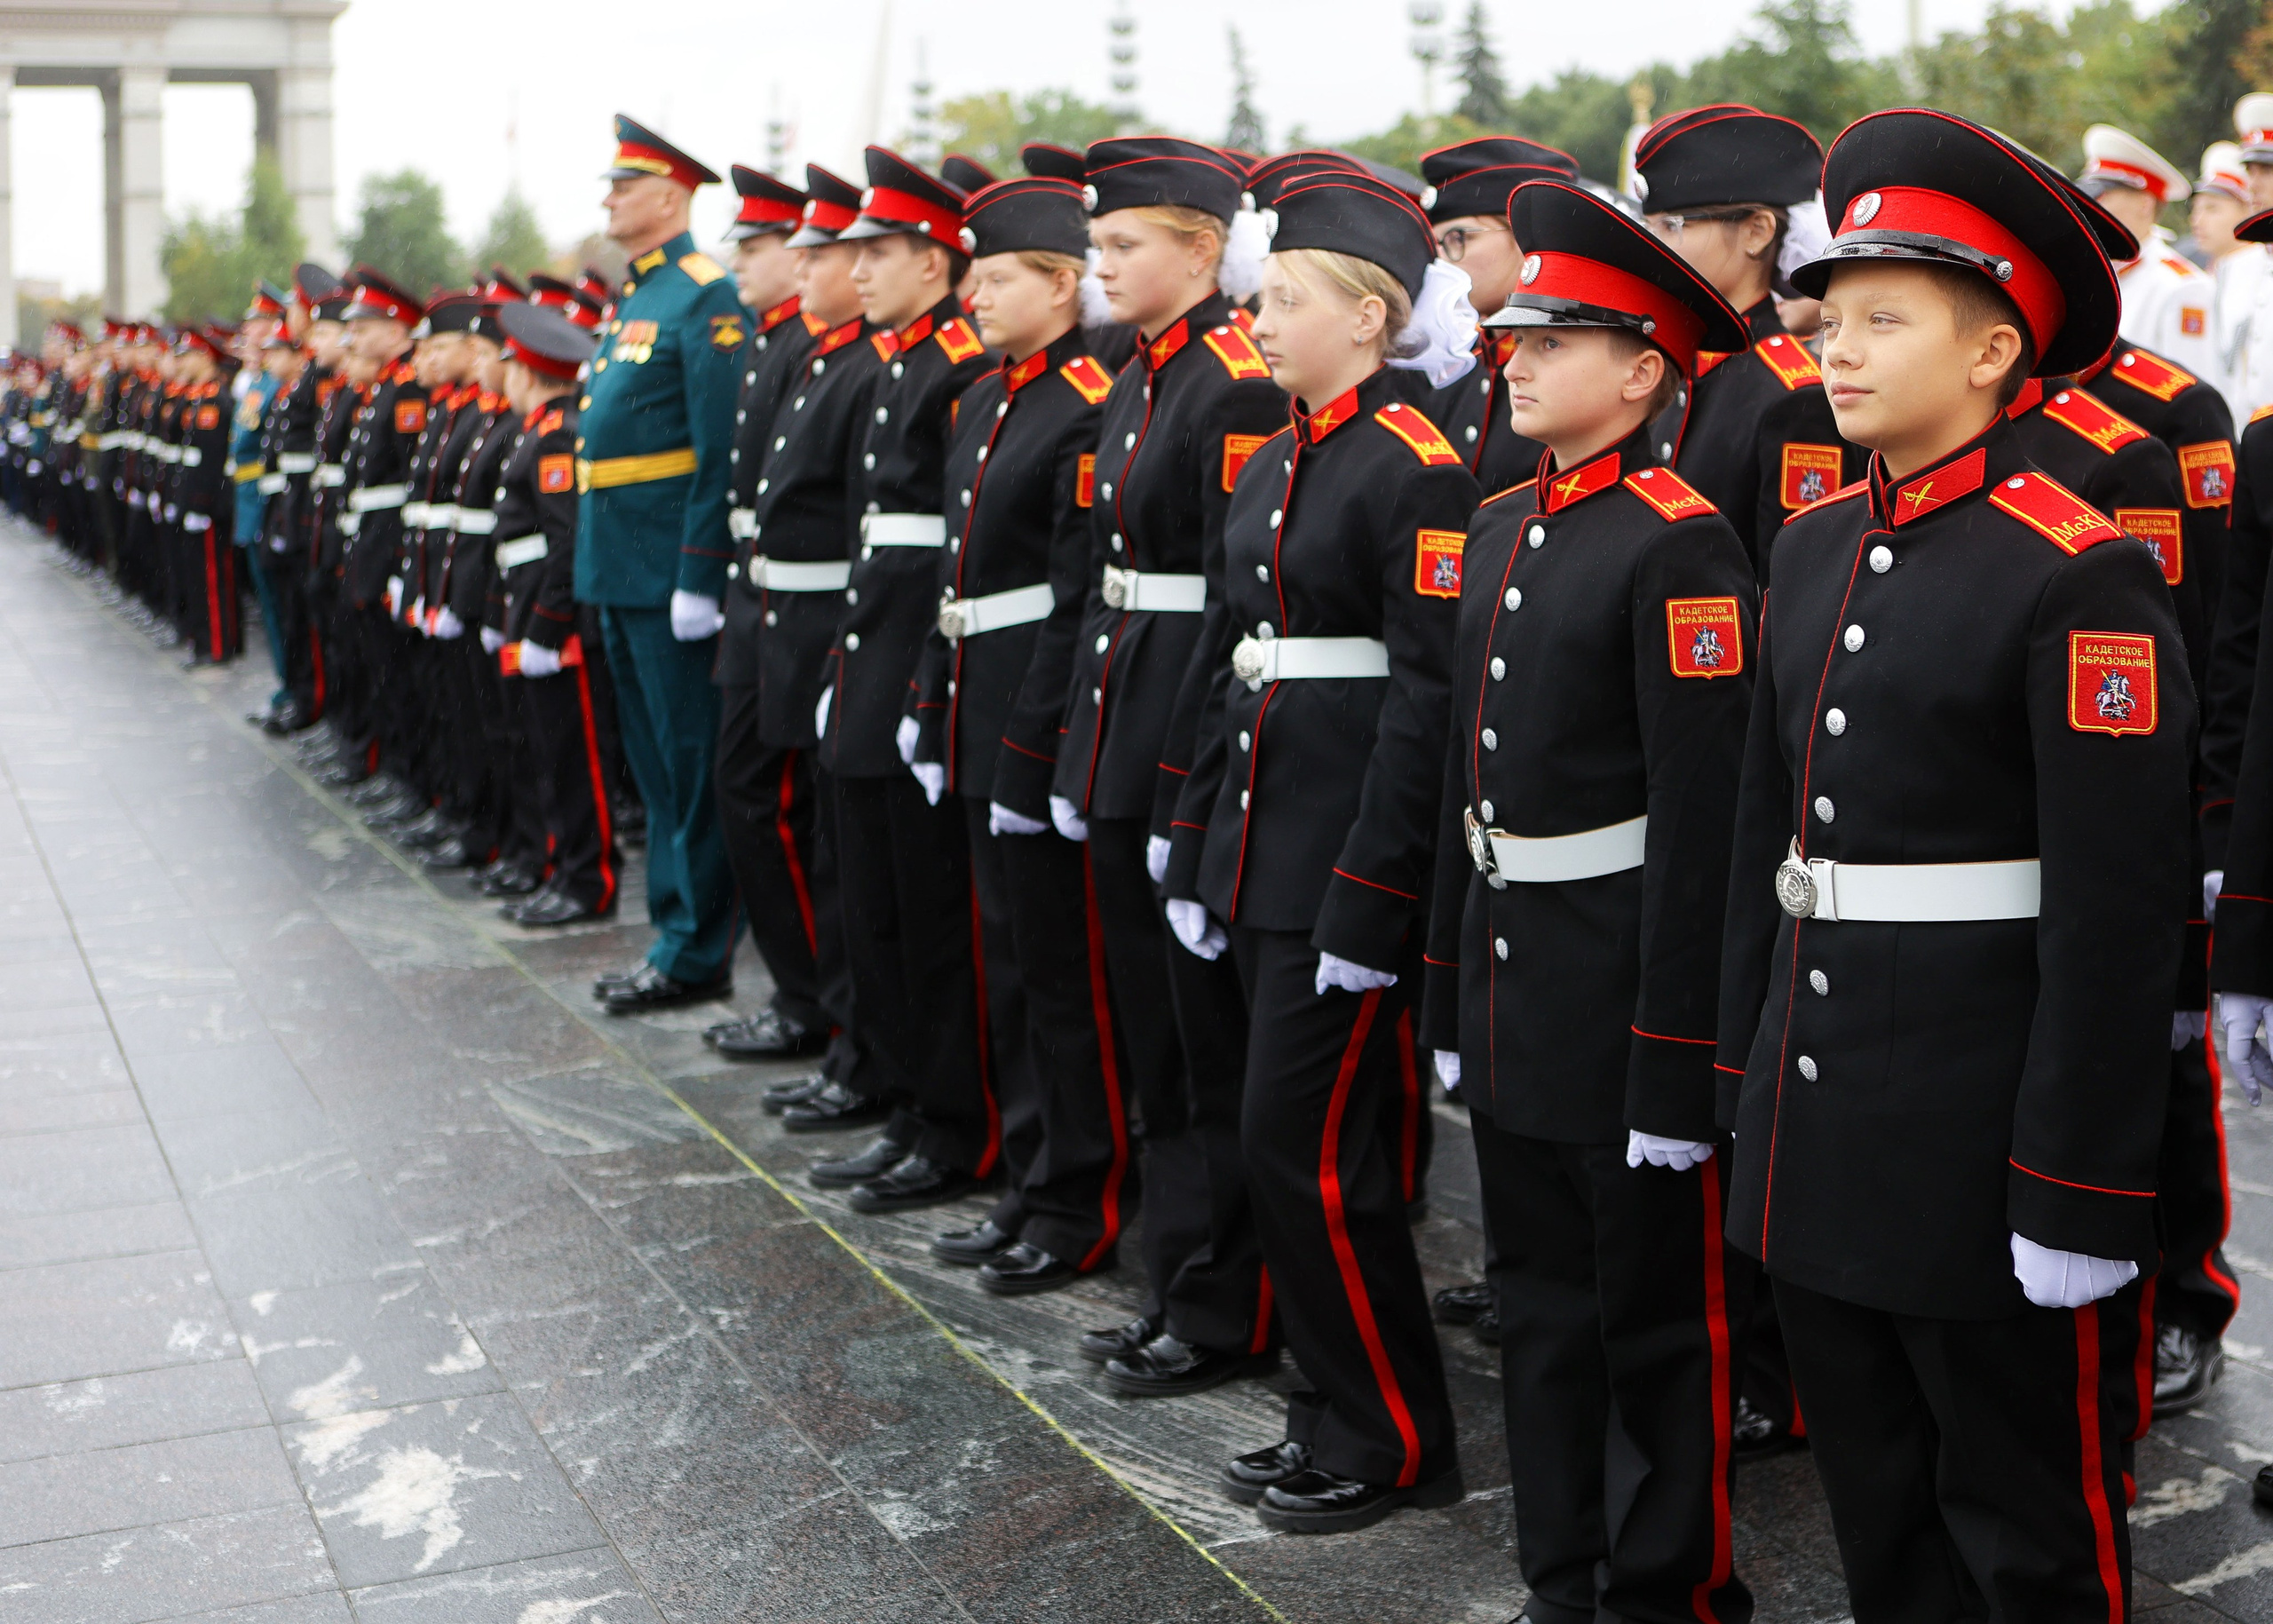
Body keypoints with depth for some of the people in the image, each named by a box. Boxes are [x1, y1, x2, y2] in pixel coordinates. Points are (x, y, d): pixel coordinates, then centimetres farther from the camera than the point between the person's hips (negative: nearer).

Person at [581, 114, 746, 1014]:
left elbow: (721, 450, -18)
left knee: (690, 762, -3)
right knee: (654, 762, 14)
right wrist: (599, 563, 20)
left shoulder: (707, 297, -12)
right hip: (618, 568, 10)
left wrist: (698, 577, -21)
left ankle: (699, 953, 5)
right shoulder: (632, 297, 17)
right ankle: (675, 931, 23)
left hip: (668, 569, -10)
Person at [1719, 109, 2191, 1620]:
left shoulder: (2082, 574, -15)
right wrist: (1745, 1070, 15)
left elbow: (2118, 910, -17)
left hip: (1980, 1137, -7)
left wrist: (2076, 1191, -17)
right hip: (1818, 1132, 7)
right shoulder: (1814, 546, 8)